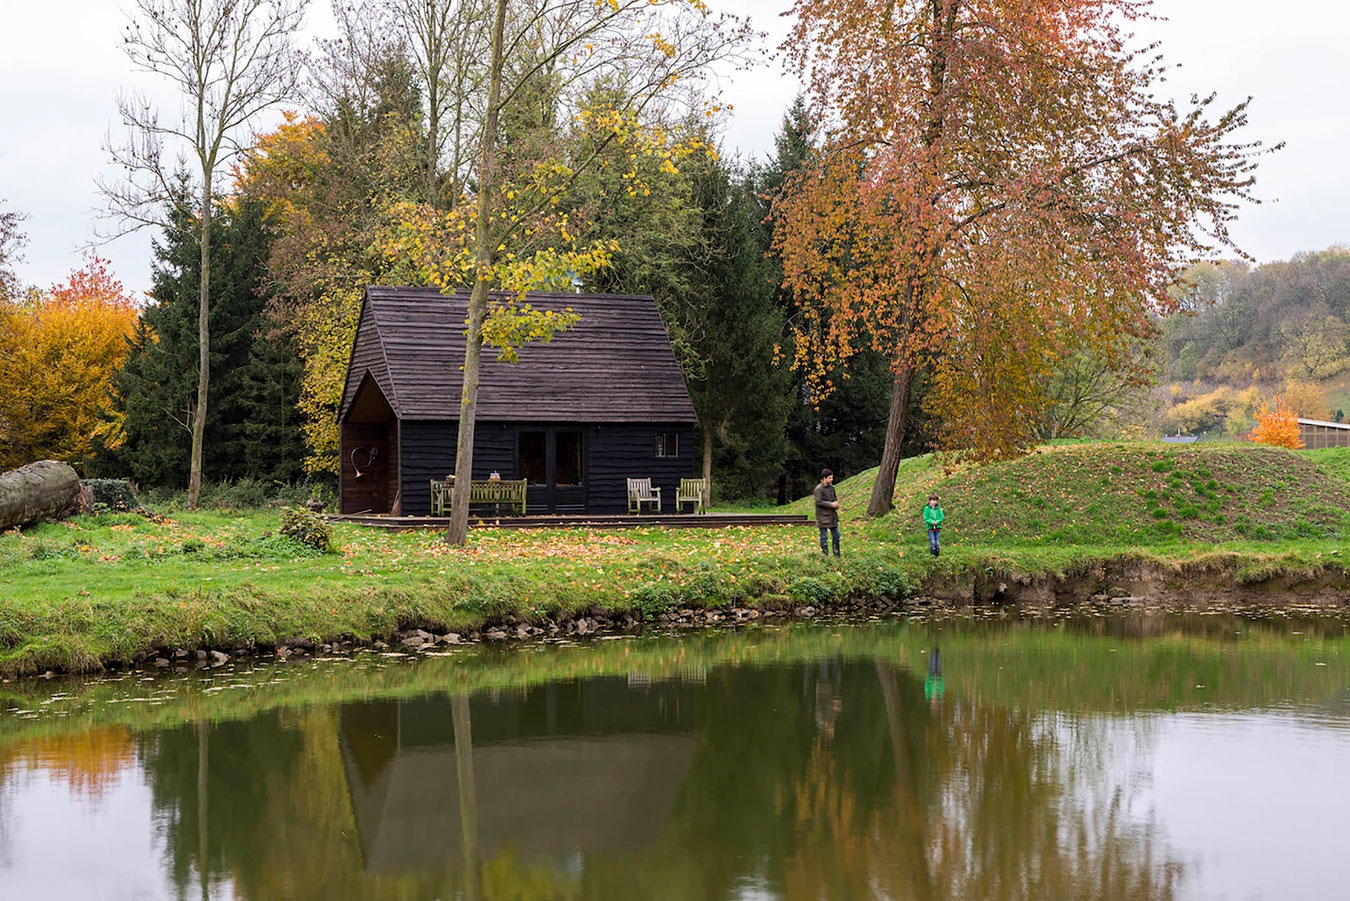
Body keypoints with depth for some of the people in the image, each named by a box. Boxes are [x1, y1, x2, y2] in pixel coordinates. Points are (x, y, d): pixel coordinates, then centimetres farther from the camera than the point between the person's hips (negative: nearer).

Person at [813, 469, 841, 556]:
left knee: (836, 535, 10)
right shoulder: (819, 489, -12)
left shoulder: (831, 487, 10)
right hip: (823, 516, -7)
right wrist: (831, 504, -19)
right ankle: (825, 555, 7)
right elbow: (818, 502, -18)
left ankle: (837, 555, 18)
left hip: (832, 516, 7)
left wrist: (836, 504, -2)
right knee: (824, 536, 0)